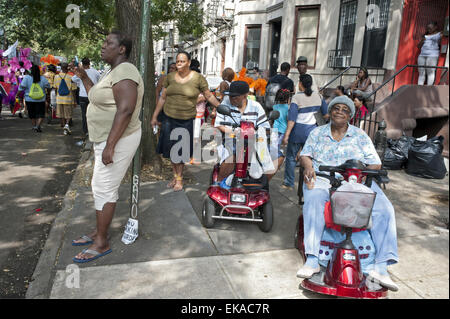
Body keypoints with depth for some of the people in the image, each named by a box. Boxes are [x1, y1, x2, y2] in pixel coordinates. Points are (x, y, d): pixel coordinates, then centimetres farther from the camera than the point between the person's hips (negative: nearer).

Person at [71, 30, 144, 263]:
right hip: (106, 139, 11)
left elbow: (125, 110, -28)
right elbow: (97, 98, 26)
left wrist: (110, 146, -30)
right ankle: (98, 232, 31)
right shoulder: (112, 72, 16)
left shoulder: (124, 72, -19)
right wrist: (83, 77, 18)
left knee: (104, 189, -4)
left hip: (118, 140, -11)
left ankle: (102, 243, 10)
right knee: (104, 187, 17)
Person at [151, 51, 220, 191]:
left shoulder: (198, 78, -5)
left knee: (181, 149, 4)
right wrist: (154, 116, 14)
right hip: (169, 118, 3)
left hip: (186, 120, -3)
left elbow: (209, 96, 2)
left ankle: (179, 178, 20)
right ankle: (175, 175, 26)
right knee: (171, 148, 9)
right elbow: (162, 98, 12)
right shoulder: (170, 77, 6)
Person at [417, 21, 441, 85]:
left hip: (432, 55, -5)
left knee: (430, 72, -12)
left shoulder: (439, 34, 8)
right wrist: (422, 41, 3)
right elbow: (419, 46, 20)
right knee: (421, 72, -1)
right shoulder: (425, 35, 22)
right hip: (422, 55, 5)